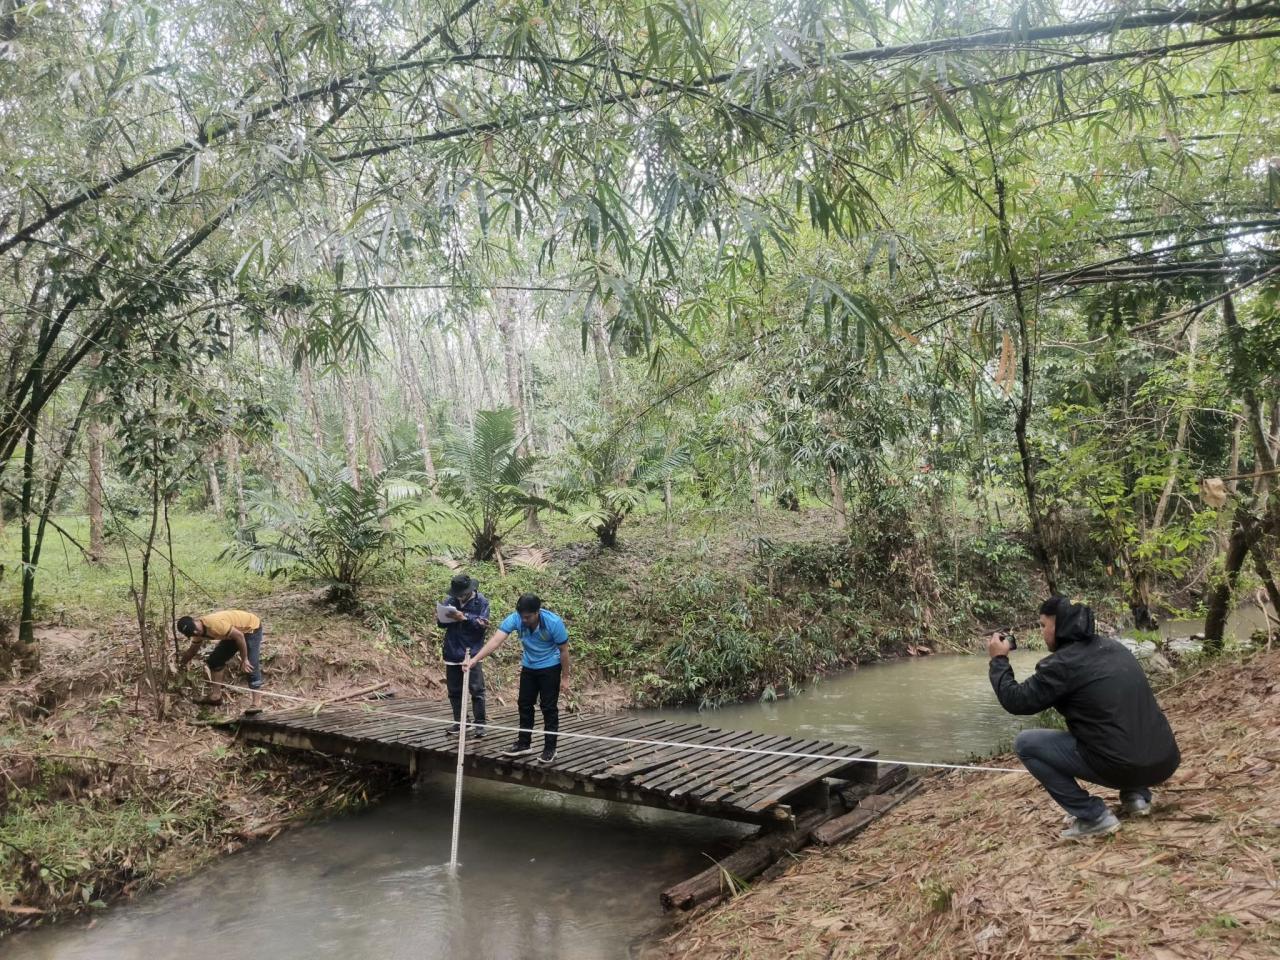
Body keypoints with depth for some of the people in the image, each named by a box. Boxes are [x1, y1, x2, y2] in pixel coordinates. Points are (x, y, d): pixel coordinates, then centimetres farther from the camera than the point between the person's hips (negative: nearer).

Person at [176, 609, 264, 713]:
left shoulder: (214, 624, -35)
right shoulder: (198, 630, -6)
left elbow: (239, 635, -30)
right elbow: (192, 650, 15)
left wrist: (244, 659, -24)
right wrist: (180, 665, 23)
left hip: (251, 627, -9)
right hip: (235, 630, 9)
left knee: (251, 665, -18)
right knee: (215, 660, 6)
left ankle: (257, 704, -20)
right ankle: (215, 695, 15)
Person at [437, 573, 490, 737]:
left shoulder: (481, 601, -4)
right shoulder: (450, 600, 6)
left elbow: (482, 623, -13)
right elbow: (441, 622, 4)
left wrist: (465, 617, -23)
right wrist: (451, 617, -16)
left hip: (472, 652, -4)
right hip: (452, 652, 4)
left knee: (477, 690, -4)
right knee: (454, 690, 12)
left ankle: (479, 724, 4)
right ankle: (459, 721, 23)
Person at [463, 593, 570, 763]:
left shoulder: (554, 623, -30)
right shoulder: (515, 618, -24)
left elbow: (564, 650, -17)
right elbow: (496, 640, -34)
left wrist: (565, 678, -12)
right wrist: (474, 659, -46)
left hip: (550, 668, -4)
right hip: (528, 667, 4)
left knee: (549, 708, -1)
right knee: (524, 705, 10)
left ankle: (550, 748, 10)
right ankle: (524, 744, 24)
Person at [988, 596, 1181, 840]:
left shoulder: (1061, 663, -9)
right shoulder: (1115, 648, 14)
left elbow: (1016, 701, -2)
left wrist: (998, 660, 9)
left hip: (1123, 766, -7)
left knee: (1024, 743, 3)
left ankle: (1093, 816, 1)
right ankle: (1135, 795, 20)